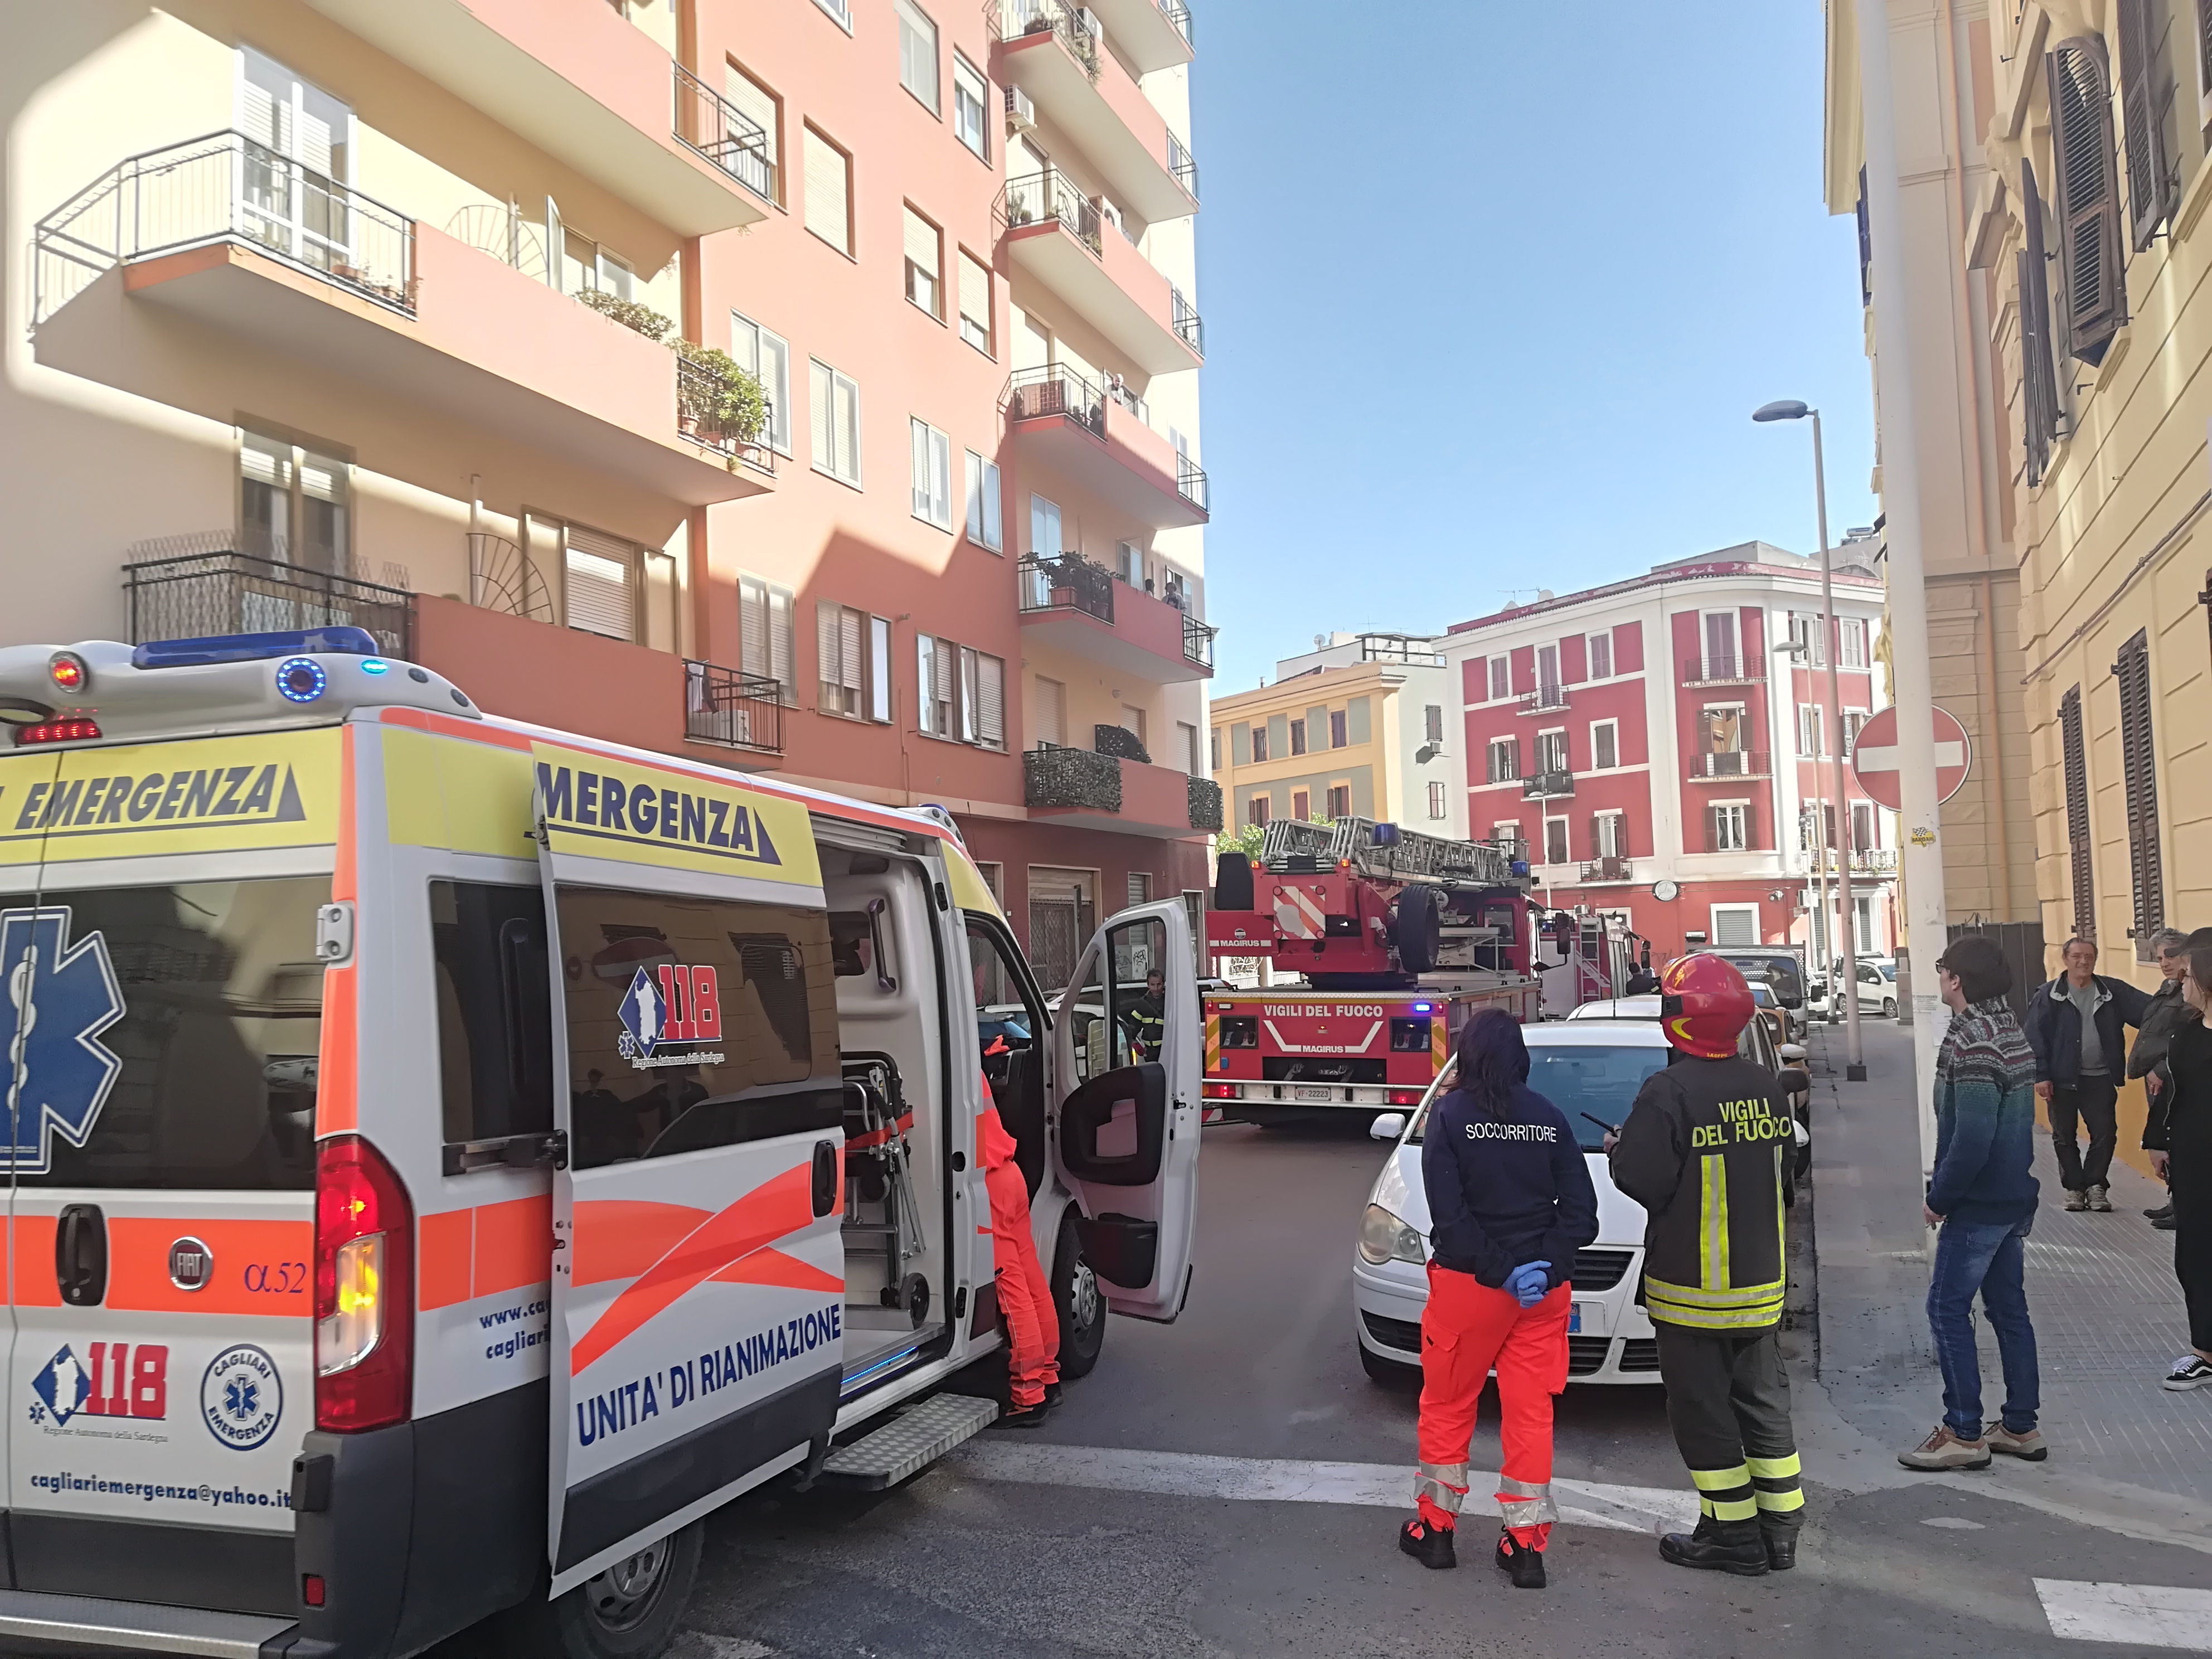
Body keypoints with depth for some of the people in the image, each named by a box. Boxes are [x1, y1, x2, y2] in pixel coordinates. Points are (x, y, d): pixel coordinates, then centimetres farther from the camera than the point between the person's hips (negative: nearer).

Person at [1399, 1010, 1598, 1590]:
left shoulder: (1450, 1116, -7)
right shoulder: (1550, 1119, 2)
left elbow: (1449, 1214, -14)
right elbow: (1581, 1208, -3)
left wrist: (1501, 1272, -13)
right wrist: (1546, 1264, -9)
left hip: (1467, 1284, -3)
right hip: (1543, 1291, 3)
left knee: (1447, 1405, 13)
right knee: (1530, 1412, 10)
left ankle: (1435, 1526, 21)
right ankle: (1526, 1542, 13)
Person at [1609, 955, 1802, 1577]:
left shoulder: (1668, 1092, -20)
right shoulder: (1765, 1087, 3)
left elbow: (1643, 1181, -20)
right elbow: (1785, 1155, 14)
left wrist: (1618, 1149, 0)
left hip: (1692, 1289, -7)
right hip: (1761, 1282, 7)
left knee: (1702, 1410, 5)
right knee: (1762, 1398, 17)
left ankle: (1733, 1535, 11)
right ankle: (1780, 1526, 24)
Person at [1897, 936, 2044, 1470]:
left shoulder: (1972, 1044, -22)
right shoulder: (2009, 1029, 9)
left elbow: (1971, 1140, -26)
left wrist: (1939, 1197, -13)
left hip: (1979, 1203, -10)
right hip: (2015, 1195, 10)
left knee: (1948, 1310, -1)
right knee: (2009, 1309, 16)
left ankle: (1963, 1434, 4)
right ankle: (2021, 1427, 24)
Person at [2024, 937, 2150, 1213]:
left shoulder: (2114, 992, 2)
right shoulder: (2048, 996, -4)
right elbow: (2035, 1038, -5)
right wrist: (2041, 1076, -10)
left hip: (2100, 1079, 2)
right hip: (2062, 1079, -1)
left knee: (2105, 1133, 1)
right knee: (2064, 1136, 7)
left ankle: (2094, 1184, 18)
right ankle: (2074, 1188, 21)